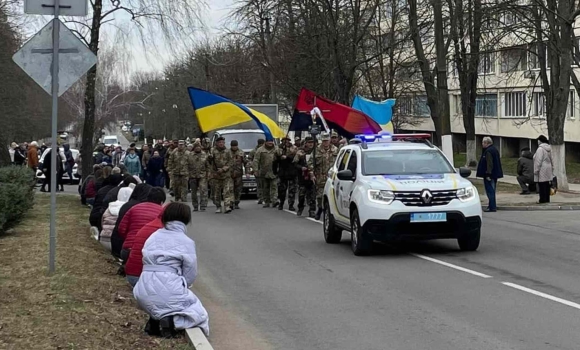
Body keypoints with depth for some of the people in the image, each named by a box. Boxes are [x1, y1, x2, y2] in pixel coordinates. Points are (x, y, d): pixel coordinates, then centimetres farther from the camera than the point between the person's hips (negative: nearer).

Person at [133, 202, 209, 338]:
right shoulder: (187, 242, -1)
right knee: (198, 313, 16)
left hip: (144, 294, 5)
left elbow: (147, 262, 11)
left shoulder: (153, 237, 14)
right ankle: (171, 320, -12)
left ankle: (154, 319, 4)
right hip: (168, 293, -5)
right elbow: (190, 276, -2)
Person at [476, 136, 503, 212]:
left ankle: (492, 207, -7)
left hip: (490, 175, -10)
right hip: (495, 174, 10)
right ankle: (492, 206, 26)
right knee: (492, 190, 18)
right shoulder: (494, 149, 15)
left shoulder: (488, 151, -18)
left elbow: (489, 164, -24)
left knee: (490, 191, -7)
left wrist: (488, 174, -24)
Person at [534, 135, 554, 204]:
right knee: (547, 185, 11)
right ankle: (547, 199, 15)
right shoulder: (549, 149, 13)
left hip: (542, 170, -9)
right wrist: (552, 168, 23)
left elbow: (538, 161, -19)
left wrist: (536, 170, -16)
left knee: (542, 185, -6)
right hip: (548, 169, 9)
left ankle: (542, 199, -5)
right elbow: (551, 160, 18)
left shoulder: (540, 149, -16)